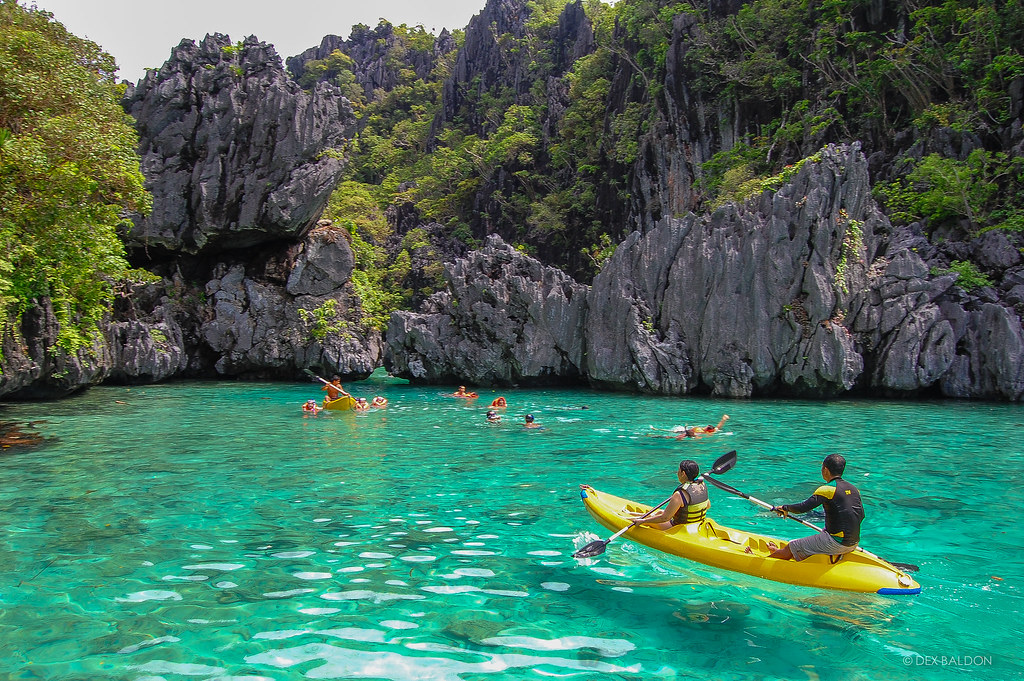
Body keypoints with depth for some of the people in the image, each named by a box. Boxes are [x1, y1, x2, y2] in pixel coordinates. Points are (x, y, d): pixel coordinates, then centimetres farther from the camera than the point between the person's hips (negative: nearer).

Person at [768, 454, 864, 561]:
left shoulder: (827, 489, -15)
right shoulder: (854, 489, 7)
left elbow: (802, 508, -20)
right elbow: (861, 515, 16)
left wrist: (785, 508, -2)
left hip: (835, 543, -8)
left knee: (790, 548, 5)